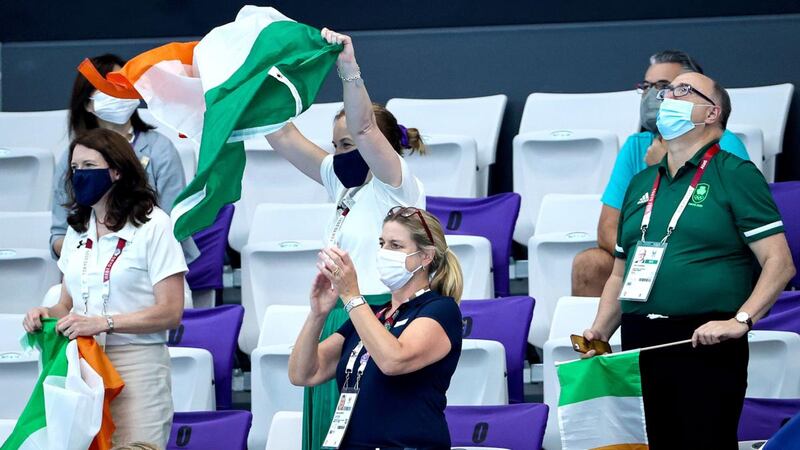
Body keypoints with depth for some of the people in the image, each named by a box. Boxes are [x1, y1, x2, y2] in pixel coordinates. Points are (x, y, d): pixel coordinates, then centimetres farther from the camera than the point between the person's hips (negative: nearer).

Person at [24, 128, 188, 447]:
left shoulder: (152, 225, -5)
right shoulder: (78, 229, 16)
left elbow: (170, 312, -10)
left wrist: (104, 322, -19)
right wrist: (49, 314, -5)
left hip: (136, 365, -5)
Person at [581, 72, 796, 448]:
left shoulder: (735, 175, 0)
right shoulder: (641, 184, 19)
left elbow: (779, 263, -8)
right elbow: (620, 274, 23)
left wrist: (740, 321, -19)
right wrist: (598, 333, 8)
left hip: (706, 345, -6)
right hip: (641, 344, 6)